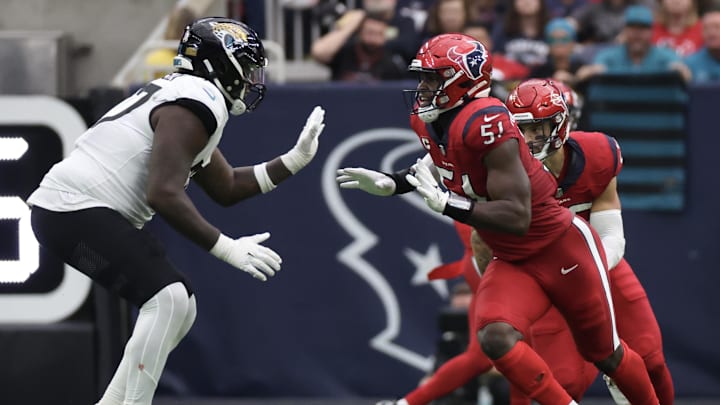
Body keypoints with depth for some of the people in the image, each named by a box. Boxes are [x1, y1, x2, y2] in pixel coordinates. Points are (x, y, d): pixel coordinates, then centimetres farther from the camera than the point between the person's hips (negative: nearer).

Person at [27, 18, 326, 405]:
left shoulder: (186, 99, 17)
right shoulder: (196, 104, -15)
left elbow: (226, 188, 23)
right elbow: (164, 195, -23)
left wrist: (295, 159, 17)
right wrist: (228, 248, -18)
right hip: (75, 211, -11)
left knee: (179, 309, 12)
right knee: (167, 298, -19)